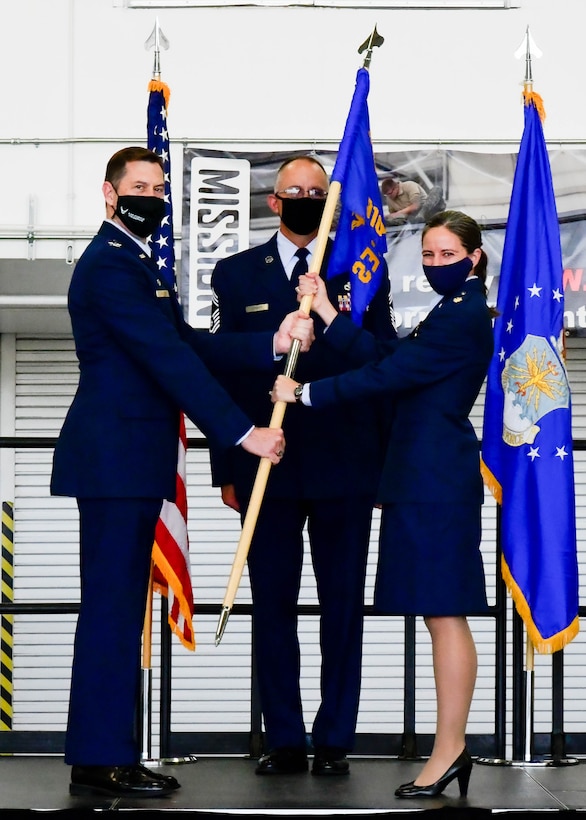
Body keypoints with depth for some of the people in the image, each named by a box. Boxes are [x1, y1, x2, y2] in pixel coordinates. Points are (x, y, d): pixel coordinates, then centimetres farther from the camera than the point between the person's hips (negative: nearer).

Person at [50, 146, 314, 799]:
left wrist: (272, 345, 0)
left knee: (116, 609, 11)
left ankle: (102, 752, 15)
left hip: (129, 461, 11)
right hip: (114, 460, -11)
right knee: (112, 606, -8)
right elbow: (170, 359, -18)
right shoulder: (110, 265, -12)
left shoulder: (131, 262, 21)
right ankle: (102, 760, -5)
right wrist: (242, 433, -18)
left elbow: (188, 344, 13)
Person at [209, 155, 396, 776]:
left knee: (342, 607, 4)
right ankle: (283, 741, 11)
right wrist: (227, 467, 3)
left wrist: (387, 462, 2)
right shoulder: (235, 274, 9)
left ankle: (333, 742, 11)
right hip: (265, 467, 1)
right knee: (272, 606, 3)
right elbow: (220, 371, 8)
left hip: (345, 467, 0)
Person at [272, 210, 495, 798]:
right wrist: (327, 313, 11)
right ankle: (452, 748, 13)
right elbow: (383, 359, 15)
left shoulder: (462, 318, -13)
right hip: (426, 478, 10)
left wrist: (307, 394, -8)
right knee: (441, 613, 10)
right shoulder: (455, 314, 20)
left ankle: (448, 750, -5)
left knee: (444, 612, -8)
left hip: (436, 479, -10)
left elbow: (384, 377, -14)